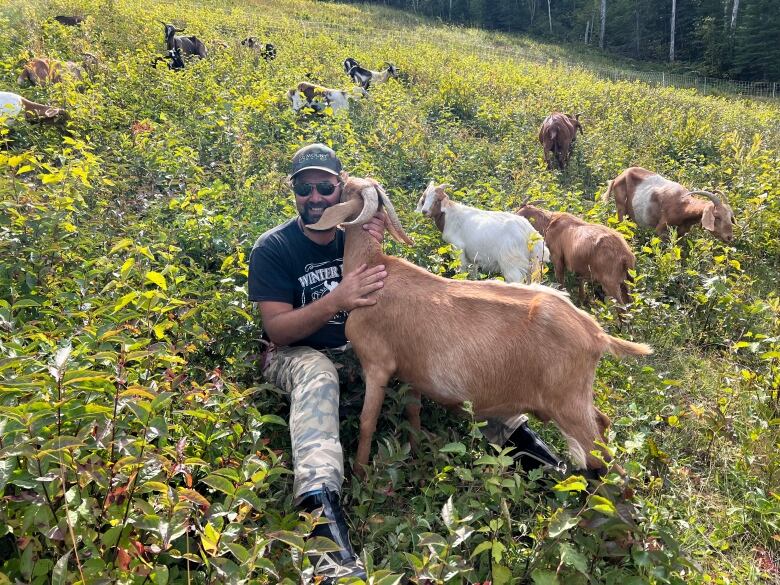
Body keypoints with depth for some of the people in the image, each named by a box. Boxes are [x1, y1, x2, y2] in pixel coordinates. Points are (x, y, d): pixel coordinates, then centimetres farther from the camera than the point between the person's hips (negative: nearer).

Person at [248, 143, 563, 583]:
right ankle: (321, 504, -56)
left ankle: (511, 430, -15)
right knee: (318, 376, -39)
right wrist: (335, 301, -36)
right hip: (298, 354, -3)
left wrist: (378, 246, -22)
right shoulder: (273, 249, -12)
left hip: (360, 345, 4)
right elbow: (277, 330, -19)